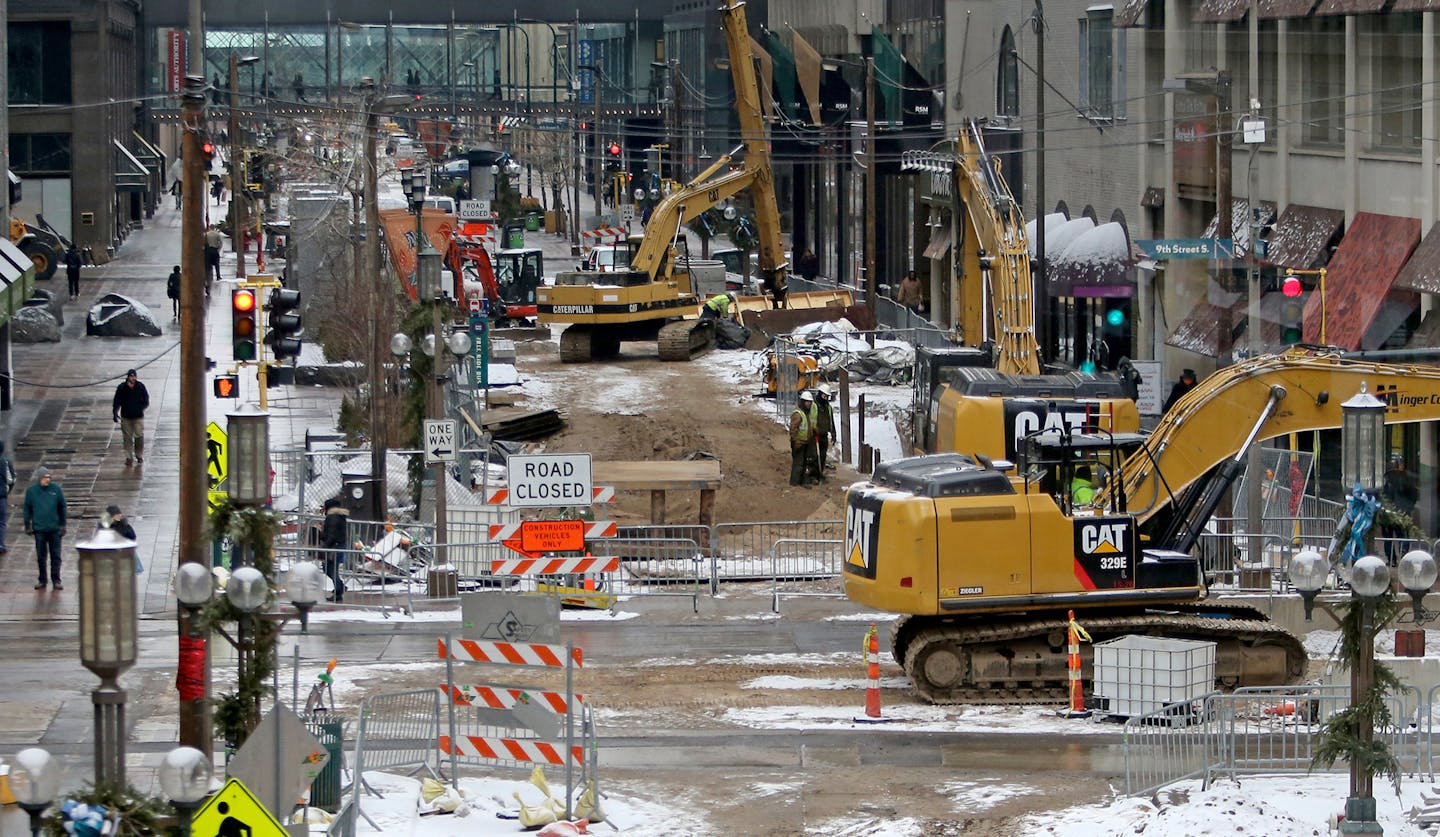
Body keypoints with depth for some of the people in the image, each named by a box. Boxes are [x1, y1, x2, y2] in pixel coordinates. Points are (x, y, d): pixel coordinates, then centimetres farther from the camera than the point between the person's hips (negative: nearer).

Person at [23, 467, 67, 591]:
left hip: (55, 529, 0)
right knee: (41, 556, 8)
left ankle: (56, 580, 9)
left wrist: (62, 525, 6)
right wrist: (27, 525, 5)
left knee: (55, 556, 2)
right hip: (39, 529, 0)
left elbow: (62, 508, 7)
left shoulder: (56, 489, -1)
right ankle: (42, 580, 18)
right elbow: (27, 509, 8)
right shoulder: (31, 491, -1)